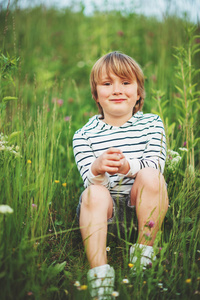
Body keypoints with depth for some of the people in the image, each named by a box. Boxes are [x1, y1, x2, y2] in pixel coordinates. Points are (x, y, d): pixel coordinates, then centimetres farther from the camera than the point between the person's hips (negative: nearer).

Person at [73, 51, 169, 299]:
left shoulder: (152, 123, 3)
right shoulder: (84, 135, 1)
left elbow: (156, 165, -12)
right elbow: (90, 180, -10)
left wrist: (128, 166, -35)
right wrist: (97, 170, -36)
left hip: (142, 204, 1)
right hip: (105, 207, 0)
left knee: (150, 176, -29)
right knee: (94, 193, -32)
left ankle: (144, 252, -17)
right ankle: (99, 273, -36)